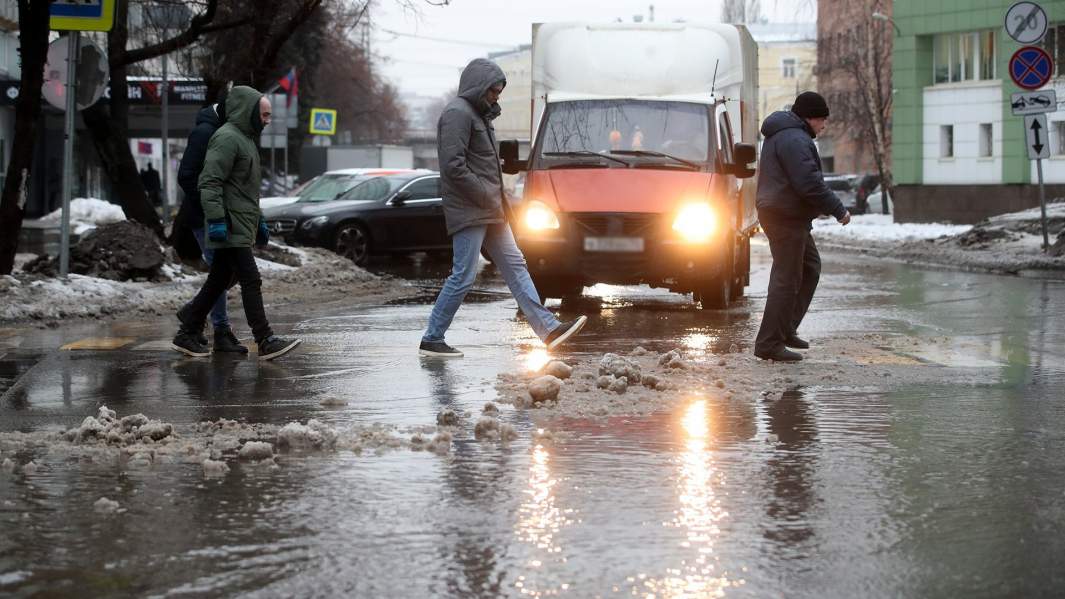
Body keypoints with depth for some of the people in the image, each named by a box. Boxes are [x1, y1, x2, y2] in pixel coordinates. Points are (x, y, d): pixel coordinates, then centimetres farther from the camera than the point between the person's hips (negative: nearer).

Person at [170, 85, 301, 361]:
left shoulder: (246, 139, 22)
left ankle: (187, 335, 19)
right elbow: (210, 183, -18)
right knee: (251, 281, -11)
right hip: (231, 228, -10)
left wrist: (258, 221, 29)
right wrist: (216, 220, -24)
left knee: (218, 281, 12)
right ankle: (266, 342, -11)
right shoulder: (227, 138, -11)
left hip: (242, 226, 10)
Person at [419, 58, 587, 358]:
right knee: (463, 276, -8)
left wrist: (496, 200, 11)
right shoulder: (458, 113, -13)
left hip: (489, 211, 10)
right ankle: (431, 340, 1)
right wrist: (488, 198, -17)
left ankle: (548, 329, 7)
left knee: (515, 266, 7)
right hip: (469, 212, -10)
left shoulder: (478, 114, 19)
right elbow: (454, 166, -21)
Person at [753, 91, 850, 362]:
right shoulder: (795, 140, -18)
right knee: (786, 279, -7)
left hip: (787, 216, 11)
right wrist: (838, 210, -17)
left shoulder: (781, 134, 18)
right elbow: (810, 184, -25)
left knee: (810, 267, 20)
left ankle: (786, 329, 21)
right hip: (785, 217, -11)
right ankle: (769, 344, -6)